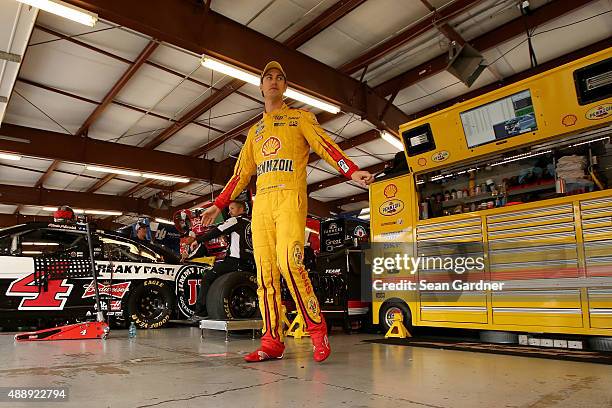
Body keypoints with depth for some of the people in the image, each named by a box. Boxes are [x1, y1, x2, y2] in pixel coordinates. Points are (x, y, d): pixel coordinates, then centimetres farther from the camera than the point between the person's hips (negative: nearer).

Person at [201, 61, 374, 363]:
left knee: (289, 262, -22)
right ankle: (272, 342, 4)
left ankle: (317, 330, -8)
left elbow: (324, 145, -1)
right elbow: (241, 172, 27)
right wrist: (218, 205, 21)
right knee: (265, 273, -1)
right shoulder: (254, 131, 28)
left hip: (290, 197, -5)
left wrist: (352, 172, -17)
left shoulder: (300, 117, 15)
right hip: (261, 202, 5)